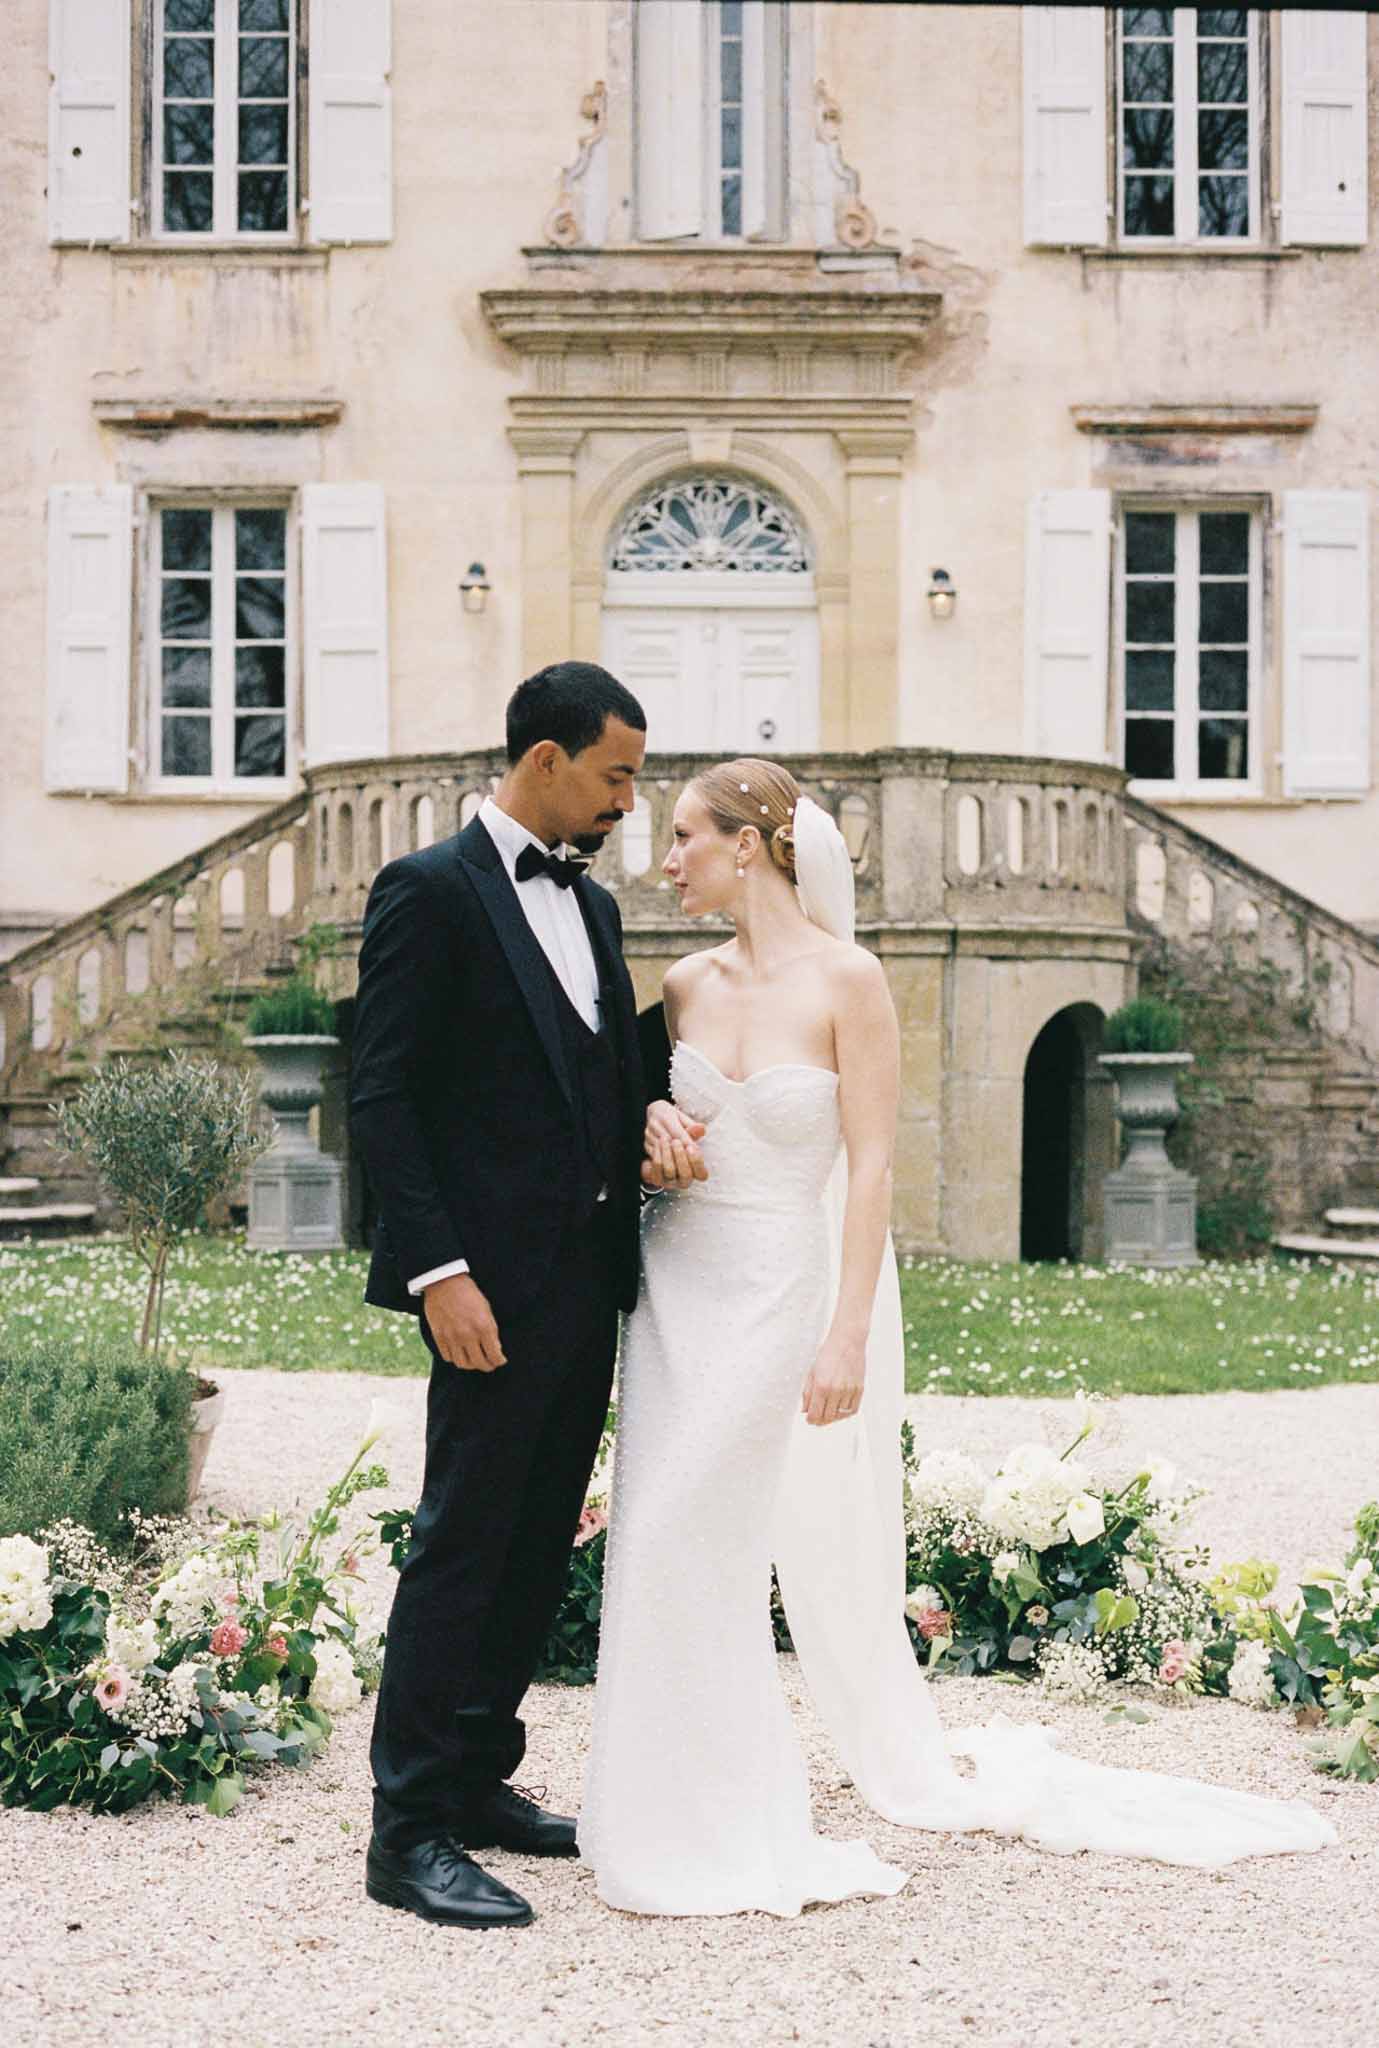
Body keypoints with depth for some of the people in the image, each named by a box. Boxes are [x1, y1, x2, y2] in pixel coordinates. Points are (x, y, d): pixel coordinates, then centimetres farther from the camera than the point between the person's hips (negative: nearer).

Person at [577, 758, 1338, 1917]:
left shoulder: (845, 979, -12)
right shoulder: (690, 984, 5)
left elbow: (872, 1167, -14)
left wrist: (848, 1334, -19)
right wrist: (655, 1150, -5)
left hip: (793, 1284, -5)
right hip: (685, 1278, 5)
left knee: (825, 1549, -3)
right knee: (676, 1541, 5)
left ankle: (920, 1773, 16)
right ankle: (693, 1806, 19)